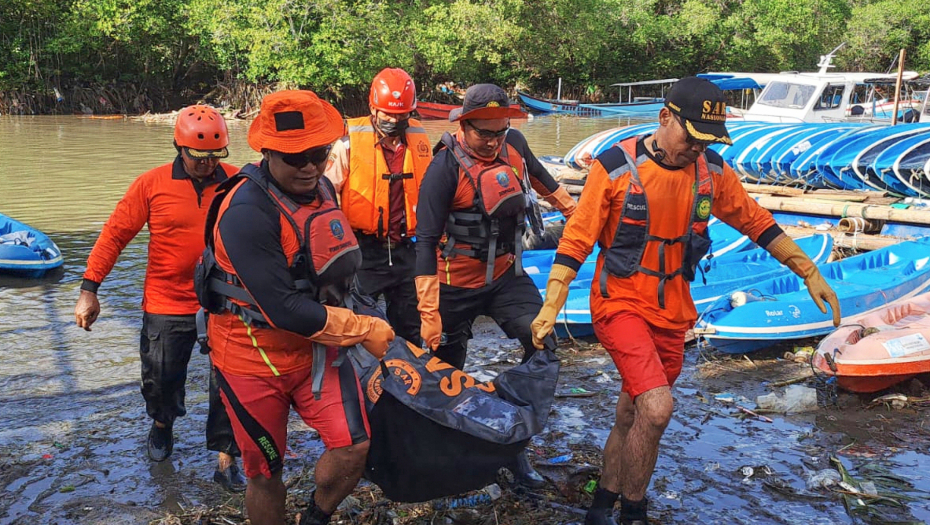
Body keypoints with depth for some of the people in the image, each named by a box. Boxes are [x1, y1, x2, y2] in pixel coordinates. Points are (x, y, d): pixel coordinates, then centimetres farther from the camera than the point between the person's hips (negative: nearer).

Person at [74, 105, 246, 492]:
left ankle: (226, 460, 19)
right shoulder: (152, 184, -6)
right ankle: (162, 424, 48)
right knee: (161, 379, 15)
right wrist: (89, 290, -4)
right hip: (167, 306, 0)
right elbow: (115, 235, -3)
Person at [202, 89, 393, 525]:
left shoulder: (322, 189, 0)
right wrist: (365, 330, -20)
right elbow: (286, 310, -29)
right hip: (254, 358, -6)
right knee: (265, 472, 9)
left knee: (354, 448, -7)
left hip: (316, 346, 6)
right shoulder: (247, 212, -26)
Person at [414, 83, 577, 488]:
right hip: (457, 284, -4)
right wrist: (428, 312, -25)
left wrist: (574, 211, 29)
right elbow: (426, 242, -22)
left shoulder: (513, 143, -5)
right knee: (447, 371, 8)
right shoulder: (446, 167, -21)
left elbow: (539, 176, 19)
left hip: (505, 274, 5)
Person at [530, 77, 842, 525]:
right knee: (657, 408, -21)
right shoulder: (616, 167, -14)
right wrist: (550, 308, -18)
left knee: (631, 418, 14)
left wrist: (810, 273, 11)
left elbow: (757, 223, 12)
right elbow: (576, 241, -12)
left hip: (672, 313, 5)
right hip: (621, 303, -5)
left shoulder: (711, 172, 0)